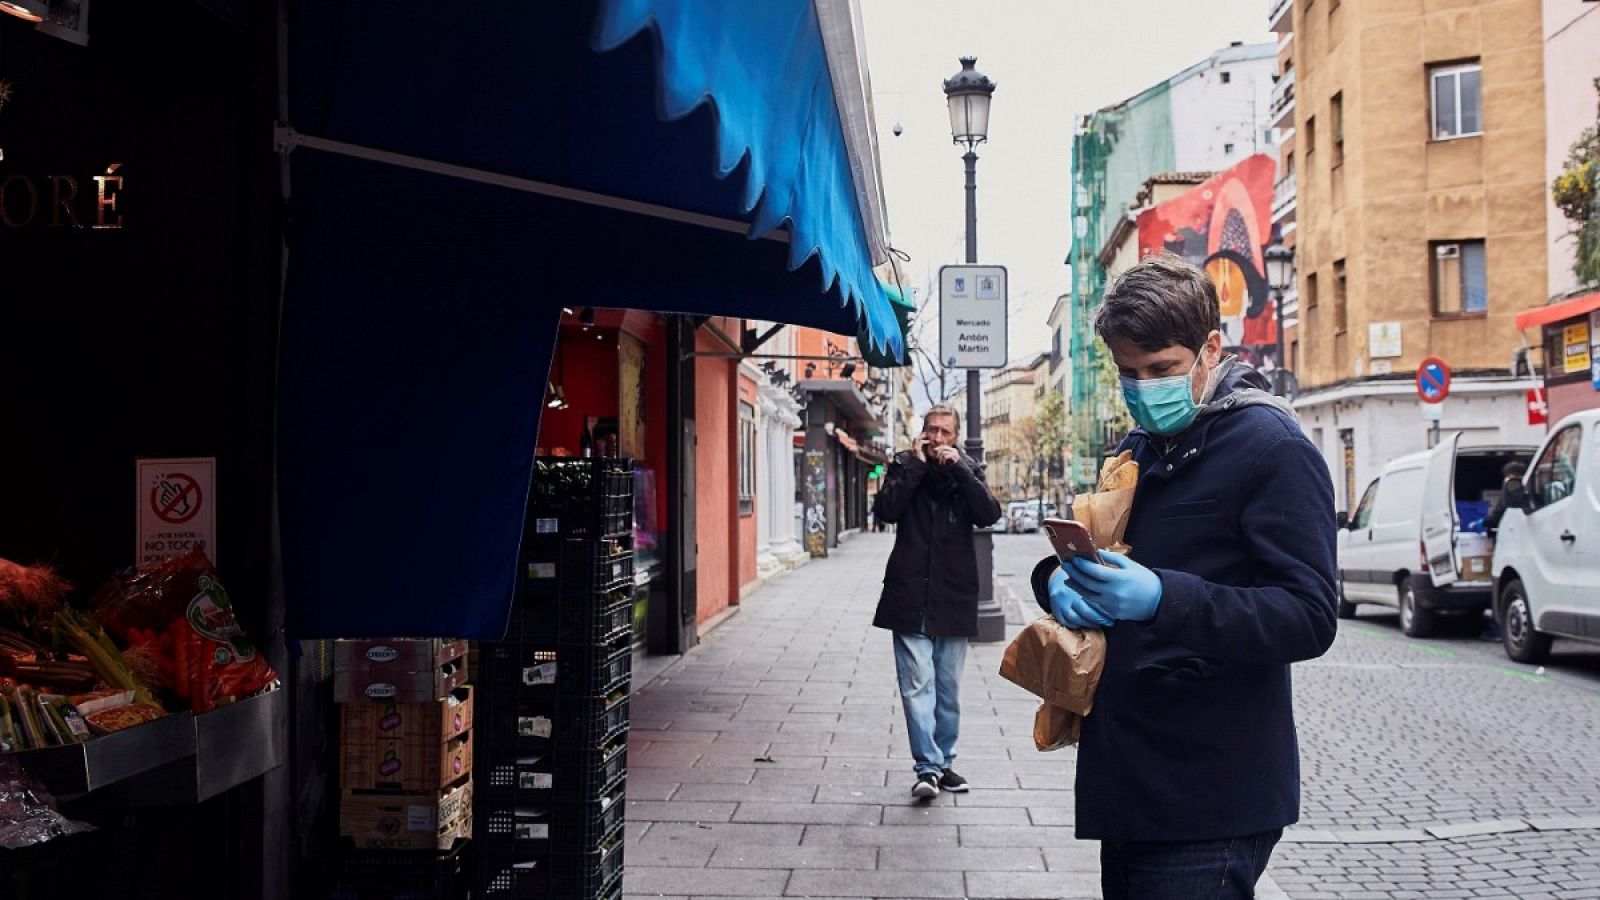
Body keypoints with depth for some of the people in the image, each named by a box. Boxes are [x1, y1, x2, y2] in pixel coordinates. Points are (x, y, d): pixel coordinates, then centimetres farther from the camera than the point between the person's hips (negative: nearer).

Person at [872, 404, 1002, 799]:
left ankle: (943, 762, 22)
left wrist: (959, 468, -14)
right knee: (917, 685, -8)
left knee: (948, 688, 11)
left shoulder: (969, 470, 7)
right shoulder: (904, 466, 4)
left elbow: (989, 514, -10)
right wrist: (916, 465, -13)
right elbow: (886, 510, -13)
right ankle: (928, 767, -6)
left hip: (954, 598, 2)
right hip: (910, 597, -2)